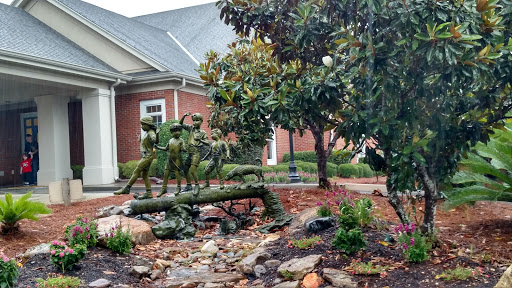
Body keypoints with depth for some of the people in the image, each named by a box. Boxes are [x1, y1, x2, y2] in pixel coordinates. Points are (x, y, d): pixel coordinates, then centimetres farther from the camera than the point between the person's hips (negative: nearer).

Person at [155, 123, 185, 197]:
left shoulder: (181, 141, -3)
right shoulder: (170, 141, 11)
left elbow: (184, 149, -12)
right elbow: (166, 148, 20)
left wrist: (183, 149, -35)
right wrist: (158, 147, 11)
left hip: (177, 159, -5)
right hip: (170, 159, 5)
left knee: (177, 172, -5)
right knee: (166, 174, 5)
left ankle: (178, 187, 11)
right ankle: (164, 188, 13)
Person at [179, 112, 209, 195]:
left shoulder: (202, 132, -1)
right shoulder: (190, 128, 9)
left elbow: (208, 143, -2)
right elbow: (180, 123, 8)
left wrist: (200, 140, -17)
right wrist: (184, 116, -7)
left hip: (196, 152, -6)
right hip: (189, 152, 6)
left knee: (192, 170, -16)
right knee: (186, 169, 10)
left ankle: (197, 185, 1)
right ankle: (189, 185, 24)